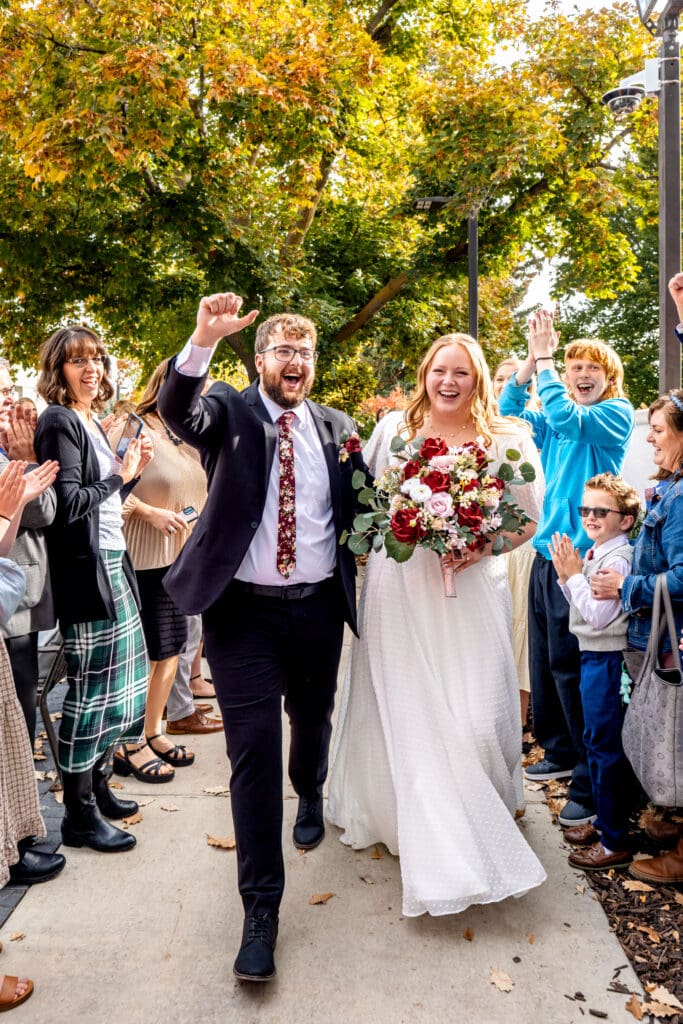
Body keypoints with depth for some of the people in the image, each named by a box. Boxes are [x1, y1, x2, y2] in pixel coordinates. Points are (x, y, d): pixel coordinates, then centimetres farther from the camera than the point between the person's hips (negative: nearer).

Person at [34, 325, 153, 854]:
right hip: (85, 569, -9)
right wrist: (119, 476, -10)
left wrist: (132, 470, 3)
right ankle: (79, 813, 13)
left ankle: (98, 783, 31)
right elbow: (68, 503, -20)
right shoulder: (58, 422, -12)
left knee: (117, 679, 15)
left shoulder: (92, 421, 14)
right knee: (90, 688, -1)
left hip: (112, 563, 9)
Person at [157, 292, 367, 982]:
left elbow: (361, 508, 9)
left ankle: (310, 798, 57)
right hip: (244, 612, -3)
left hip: (317, 609, 3)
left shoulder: (337, 429, 6)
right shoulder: (229, 412, -2)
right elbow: (175, 410, -24)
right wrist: (203, 340, -40)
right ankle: (260, 906, 11)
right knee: (253, 749, -2)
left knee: (314, 721, 23)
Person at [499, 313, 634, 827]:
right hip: (547, 554, 7)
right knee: (544, 663, 15)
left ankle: (592, 784, 9)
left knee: (571, 668, -4)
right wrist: (531, 362, -4)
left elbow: (565, 418, -22)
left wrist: (544, 357, -15)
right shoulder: (555, 420, 14)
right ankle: (560, 752, 33)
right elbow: (508, 415, 5)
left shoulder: (616, 414, -6)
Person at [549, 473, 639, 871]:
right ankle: (604, 821, 35)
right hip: (593, 657, 10)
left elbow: (597, 615, -25)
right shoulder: (594, 554, 9)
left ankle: (615, 842, 12)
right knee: (598, 742, 20)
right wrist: (567, 576, -1)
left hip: (607, 660, -10)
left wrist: (574, 574, -19)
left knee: (606, 747, 0)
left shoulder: (616, 559, -20)